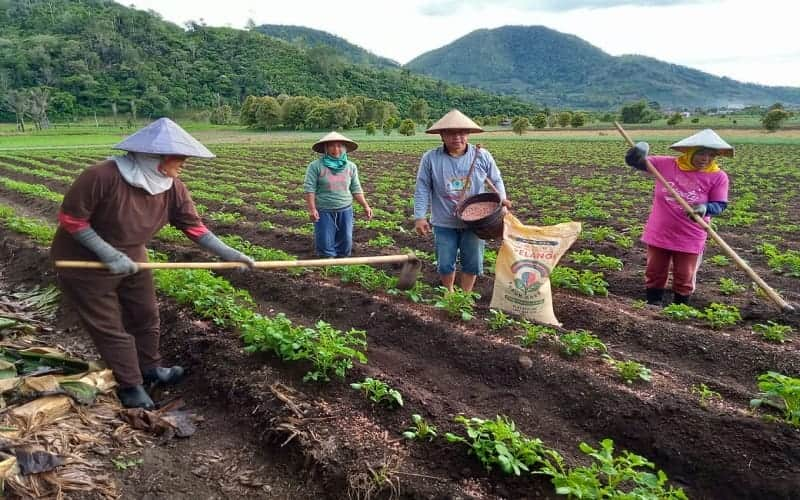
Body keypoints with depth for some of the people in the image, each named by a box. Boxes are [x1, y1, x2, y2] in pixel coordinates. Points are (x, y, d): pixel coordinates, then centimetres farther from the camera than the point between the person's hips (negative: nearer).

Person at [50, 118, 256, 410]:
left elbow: (194, 227, -8)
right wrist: (109, 254, -27)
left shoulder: (172, 188, -14)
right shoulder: (102, 176, -33)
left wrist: (227, 254, -16)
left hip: (131, 259, 7)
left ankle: (150, 368, 40)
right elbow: (70, 218, -25)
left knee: (146, 315, 18)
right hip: (85, 263, -6)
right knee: (110, 328, 4)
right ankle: (130, 387, 20)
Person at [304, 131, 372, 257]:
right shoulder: (316, 166, -5)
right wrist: (312, 209, -16)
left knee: (346, 243, 8)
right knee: (325, 244, -1)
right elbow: (309, 188, -8)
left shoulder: (351, 167, 6)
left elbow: (356, 189, 9)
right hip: (324, 211, -3)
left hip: (345, 211, 3)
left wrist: (365, 206, 2)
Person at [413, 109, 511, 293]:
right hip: (444, 223, 0)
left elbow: (496, 181, 8)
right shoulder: (430, 158, -7)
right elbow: (422, 189, -5)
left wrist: (501, 199, -8)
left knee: (472, 263, 10)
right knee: (445, 264, 10)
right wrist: (420, 217, -12)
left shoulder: (482, 156, -3)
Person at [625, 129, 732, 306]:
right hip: (659, 234, 1)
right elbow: (633, 162, -5)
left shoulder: (718, 177, -9)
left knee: (684, 278, 12)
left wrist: (705, 208, -32)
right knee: (654, 273, 14)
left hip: (689, 238, -1)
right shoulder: (666, 164, -7)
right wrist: (638, 152, -30)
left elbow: (720, 205, -8)